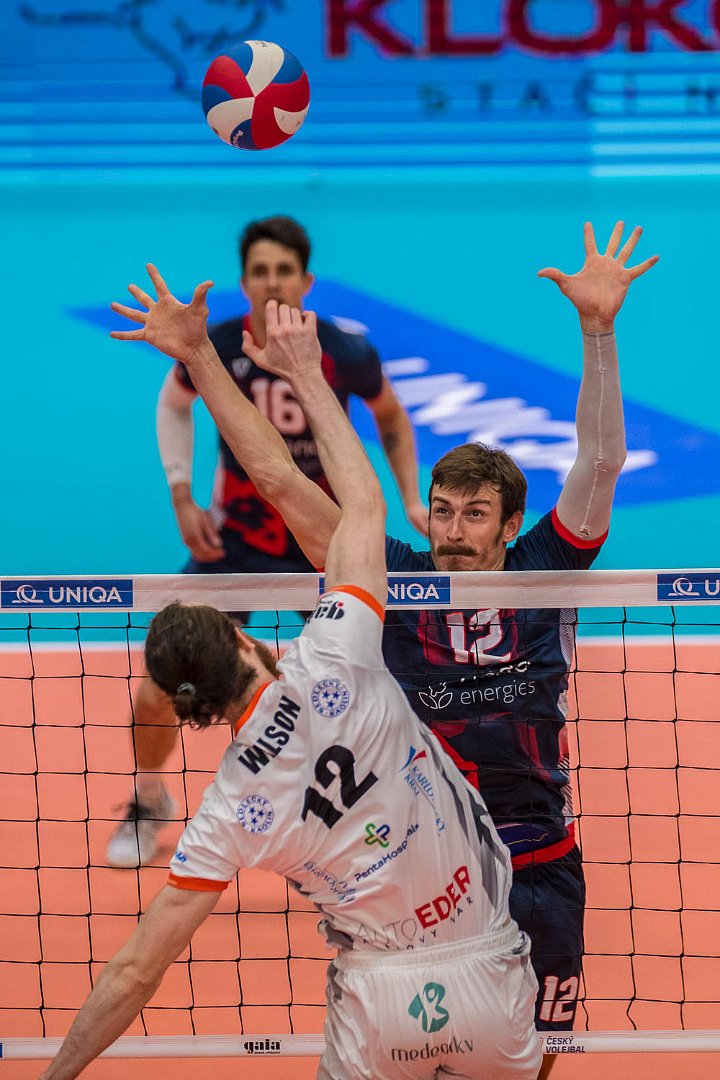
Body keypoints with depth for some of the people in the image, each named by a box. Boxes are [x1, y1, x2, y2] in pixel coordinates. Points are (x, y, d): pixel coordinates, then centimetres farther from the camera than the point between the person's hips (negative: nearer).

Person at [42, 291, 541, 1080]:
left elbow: (136, 971, -9)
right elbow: (364, 505, 1)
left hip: (382, 1007, 0)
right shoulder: (331, 668, -13)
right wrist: (307, 374, 11)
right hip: (490, 984, 0)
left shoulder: (230, 813, -9)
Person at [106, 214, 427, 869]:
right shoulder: (213, 350, -16)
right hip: (233, 538, 1)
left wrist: (411, 500, -8)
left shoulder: (347, 354, -18)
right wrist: (183, 498, -1)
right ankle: (149, 803, 24)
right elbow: (173, 405, 8)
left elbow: (392, 421, 4)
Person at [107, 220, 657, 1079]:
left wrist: (598, 330, -23)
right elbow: (280, 481, -4)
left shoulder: (540, 576, -3)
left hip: (538, 872, 1)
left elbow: (599, 463, -11)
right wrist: (199, 358, -7)